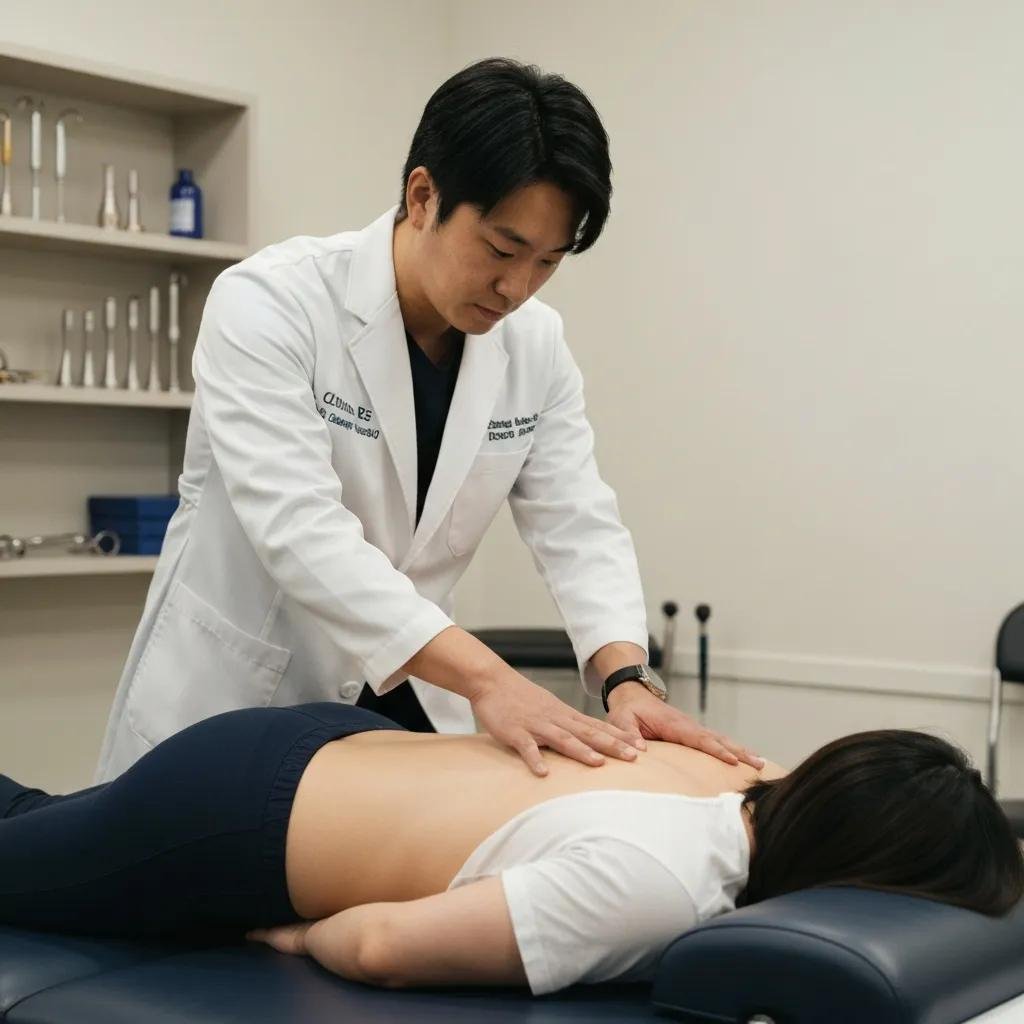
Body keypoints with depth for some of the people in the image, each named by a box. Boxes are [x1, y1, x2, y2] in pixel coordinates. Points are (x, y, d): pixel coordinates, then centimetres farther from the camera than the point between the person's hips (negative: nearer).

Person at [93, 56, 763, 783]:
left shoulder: (536, 345, -4)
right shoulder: (269, 304, -21)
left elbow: (578, 525, -8)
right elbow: (299, 527, -33)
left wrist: (627, 678, -28)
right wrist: (484, 677, -43)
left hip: (404, 702, 5)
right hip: (233, 696, -4)